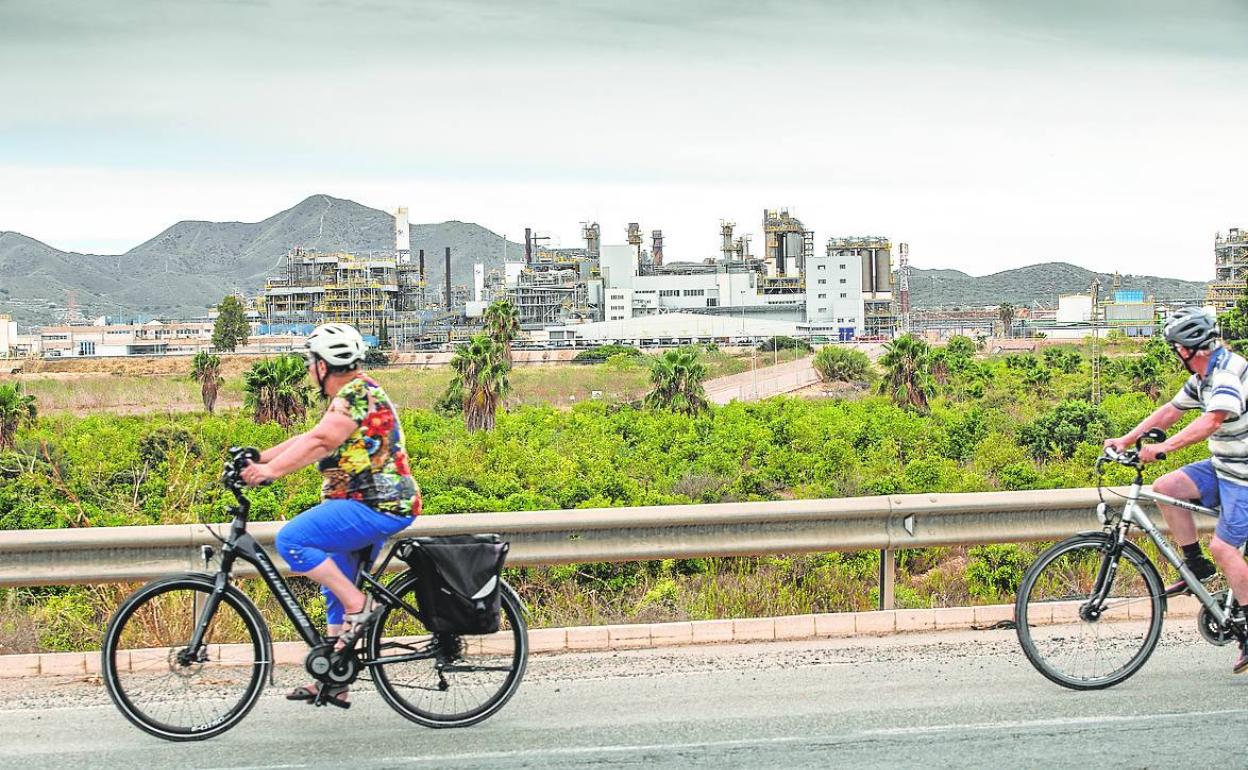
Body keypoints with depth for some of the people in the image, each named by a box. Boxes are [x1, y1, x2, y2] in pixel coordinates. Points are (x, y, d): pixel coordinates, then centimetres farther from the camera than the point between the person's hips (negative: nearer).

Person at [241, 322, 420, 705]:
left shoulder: (358, 393, -14)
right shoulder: (350, 395, 19)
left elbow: (318, 443, -25)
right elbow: (307, 439, 17)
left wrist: (270, 470, -30)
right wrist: (259, 457, 10)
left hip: (374, 507, -11)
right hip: (376, 505, 11)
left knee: (292, 539, -21)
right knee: (336, 589, 14)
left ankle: (358, 606, -14)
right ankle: (334, 680, 19)